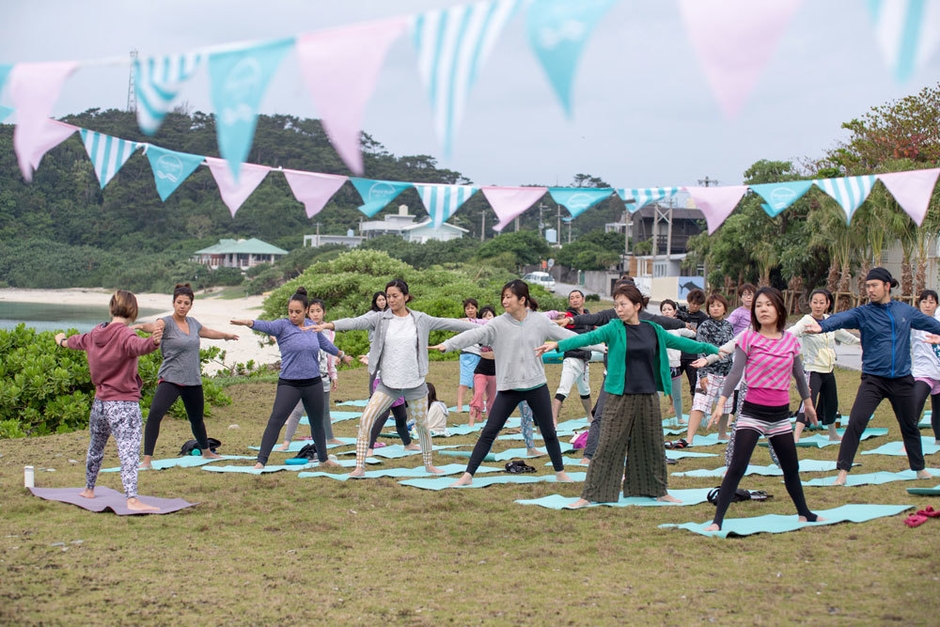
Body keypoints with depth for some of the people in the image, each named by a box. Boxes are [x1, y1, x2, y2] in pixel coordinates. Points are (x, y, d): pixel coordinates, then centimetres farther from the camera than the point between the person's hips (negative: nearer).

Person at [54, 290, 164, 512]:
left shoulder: (95, 334, 8)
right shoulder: (124, 335, -16)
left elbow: (79, 341, 31)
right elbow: (138, 346, -41)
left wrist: (64, 341, 54)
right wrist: (153, 341, -63)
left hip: (100, 401, 8)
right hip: (124, 404, -8)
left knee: (95, 447, 25)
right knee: (129, 451, -16)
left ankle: (89, 489, 43)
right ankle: (132, 499, -28)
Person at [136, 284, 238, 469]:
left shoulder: (193, 323, 9)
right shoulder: (167, 323, -9)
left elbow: (208, 332, 31)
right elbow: (154, 326, -33)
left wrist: (227, 335, 49)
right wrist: (141, 326, -56)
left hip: (193, 381, 6)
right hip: (170, 379, -6)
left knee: (197, 419, 22)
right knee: (155, 414, -25)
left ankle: (207, 452, 47)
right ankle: (147, 460, -22)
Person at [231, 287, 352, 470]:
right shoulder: (283, 326, -8)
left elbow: (325, 343, 26)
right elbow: (266, 325, -28)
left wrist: (342, 355, 41)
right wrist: (248, 323, -49)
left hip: (313, 384, 5)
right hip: (289, 384, -4)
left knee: (317, 423, 18)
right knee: (275, 421, -15)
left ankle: (324, 459, 37)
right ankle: (261, 461, -13)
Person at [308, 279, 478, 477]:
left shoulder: (420, 319, -1)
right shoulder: (380, 318, -5)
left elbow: (448, 323, 2)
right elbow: (355, 322, -19)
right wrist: (329, 325, -36)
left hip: (415, 383, 1)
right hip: (388, 383, -1)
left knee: (422, 425, 15)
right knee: (366, 420, -13)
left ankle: (428, 464, 37)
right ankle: (360, 467, -5)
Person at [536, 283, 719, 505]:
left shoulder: (653, 330, 6)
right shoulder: (614, 328, -4)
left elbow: (679, 343, 18)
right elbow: (589, 337, -18)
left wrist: (712, 349, 26)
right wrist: (558, 344, -34)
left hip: (648, 397, 3)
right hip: (620, 397, -3)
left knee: (651, 444, 13)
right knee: (608, 445, -4)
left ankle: (657, 490, 28)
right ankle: (591, 494, 0)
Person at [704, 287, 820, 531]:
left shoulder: (790, 340, 3)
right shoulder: (748, 339, -8)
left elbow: (798, 374, 16)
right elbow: (735, 373, -12)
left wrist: (808, 403, 25)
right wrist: (721, 403, -21)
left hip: (781, 413, 4)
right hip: (752, 412, -4)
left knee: (791, 468, 17)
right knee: (737, 467, -11)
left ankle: (804, 513, 37)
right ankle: (717, 520, -9)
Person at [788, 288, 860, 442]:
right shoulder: (806, 321, -16)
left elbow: (842, 334, 25)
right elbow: (793, 331, -37)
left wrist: (858, 340, 42)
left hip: (828, 371, 7)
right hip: (813, 370, -7)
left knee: (832, 405, 20)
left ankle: (833, 435, 40)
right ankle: (795, 438, -26)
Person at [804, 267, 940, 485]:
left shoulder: (905, 311, 4)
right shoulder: (863, 313, -7)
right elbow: (842, 318, -26)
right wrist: (822, 326, -46)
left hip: (902, 380, 3)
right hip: (873, 379, -3)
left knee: (909, 426, 17)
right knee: (855, 423, -14)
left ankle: (919, 468, 35)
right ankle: (843, 471, -8)